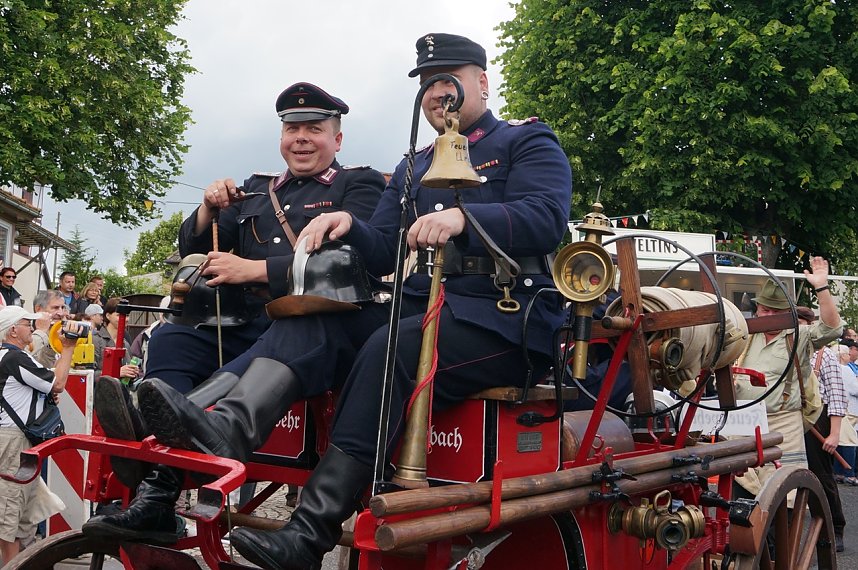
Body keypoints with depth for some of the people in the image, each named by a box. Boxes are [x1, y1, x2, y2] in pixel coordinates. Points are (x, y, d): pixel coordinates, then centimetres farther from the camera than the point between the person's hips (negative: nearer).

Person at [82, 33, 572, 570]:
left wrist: (462, 217, -32)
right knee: (310, 321, -14)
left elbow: (547, 218, -15)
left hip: (508, 318, -6)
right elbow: (384, 254, 13)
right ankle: (230, 427, -43)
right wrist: (349, 225, -9)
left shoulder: (528, 142, 5)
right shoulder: (413, 168, 23)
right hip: (423, 307, 7)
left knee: (390, 347, -33)